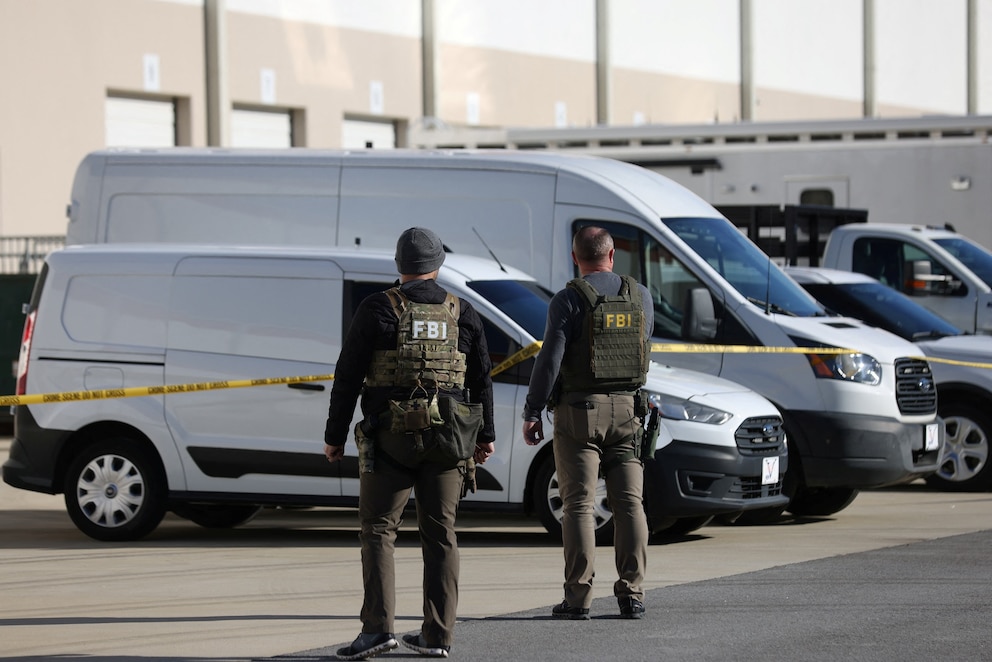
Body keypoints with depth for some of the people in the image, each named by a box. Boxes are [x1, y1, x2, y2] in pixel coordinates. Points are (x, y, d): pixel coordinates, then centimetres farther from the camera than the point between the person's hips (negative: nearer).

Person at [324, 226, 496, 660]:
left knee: (378, 530, 0)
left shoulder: (378, 310, -4)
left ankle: (378, 627, -12)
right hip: (447, 440, 3)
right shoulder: (462, 313, 6)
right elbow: (482, 378, 11)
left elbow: (348, 378, -4)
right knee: (440, 535, 8)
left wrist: (334, 436, 3)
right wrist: (485, 435, 22)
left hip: (390, 439, -3)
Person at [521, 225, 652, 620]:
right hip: (626, 410, 3)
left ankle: (578, 598, -5)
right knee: (629, 502, 5)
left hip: (580, 410, -3)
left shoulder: (569, 300, -8)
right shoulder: (639, 296, 5)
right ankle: (631, 594, 2)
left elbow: (550, 359, -13)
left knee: (579, 504, -2)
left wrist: (532, 413, -7)